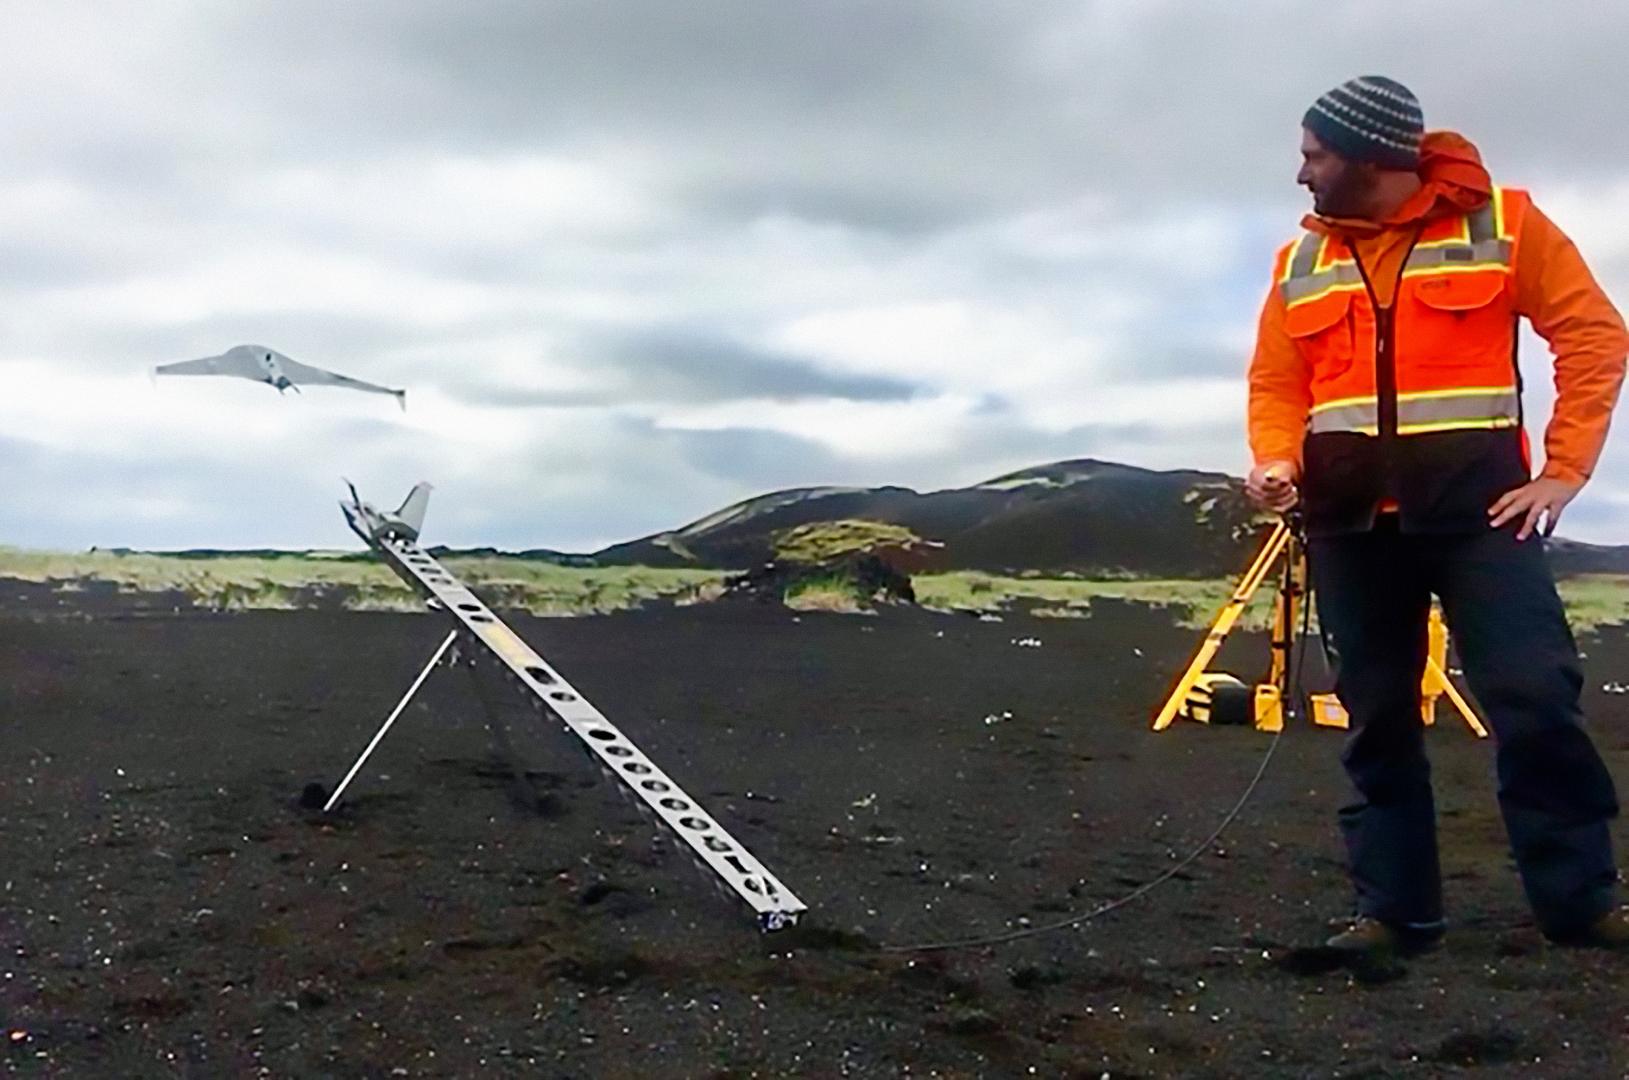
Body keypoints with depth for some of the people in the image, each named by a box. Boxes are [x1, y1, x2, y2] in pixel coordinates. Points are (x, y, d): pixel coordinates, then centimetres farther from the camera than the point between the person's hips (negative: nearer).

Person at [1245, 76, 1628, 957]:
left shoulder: (1501, 223, 1)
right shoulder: (1299, 262, 11)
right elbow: (1275, 382, 12)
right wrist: (1275, 460, -9)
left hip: (1475, 501, -3)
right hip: (1349, 517, 4)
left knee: (1535, 695, -9)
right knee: (1377, 714, 5)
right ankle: (1396, 907, 12)